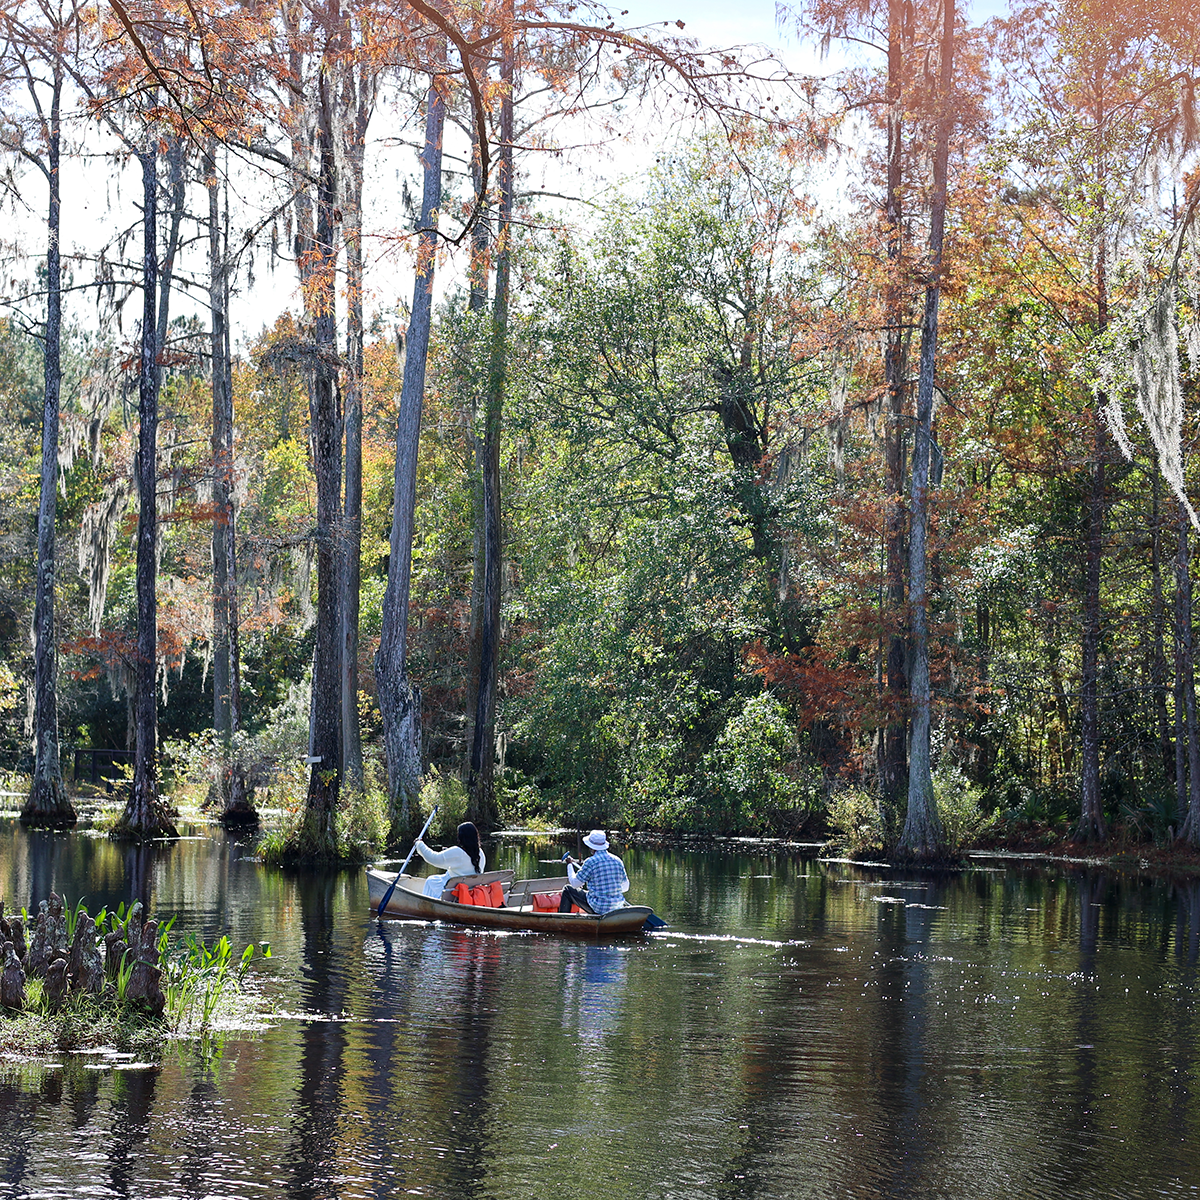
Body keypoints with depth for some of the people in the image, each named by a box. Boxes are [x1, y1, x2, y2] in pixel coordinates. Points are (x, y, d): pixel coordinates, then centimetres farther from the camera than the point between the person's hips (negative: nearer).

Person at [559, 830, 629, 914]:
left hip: (599, 908, -6)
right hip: (618, 906, 6)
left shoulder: (591, 862, -15)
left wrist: (570, 864, 11)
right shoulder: (617, 861, 2)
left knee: (568, 890, 15)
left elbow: (574, 883, -5)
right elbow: (625, 887, 9)